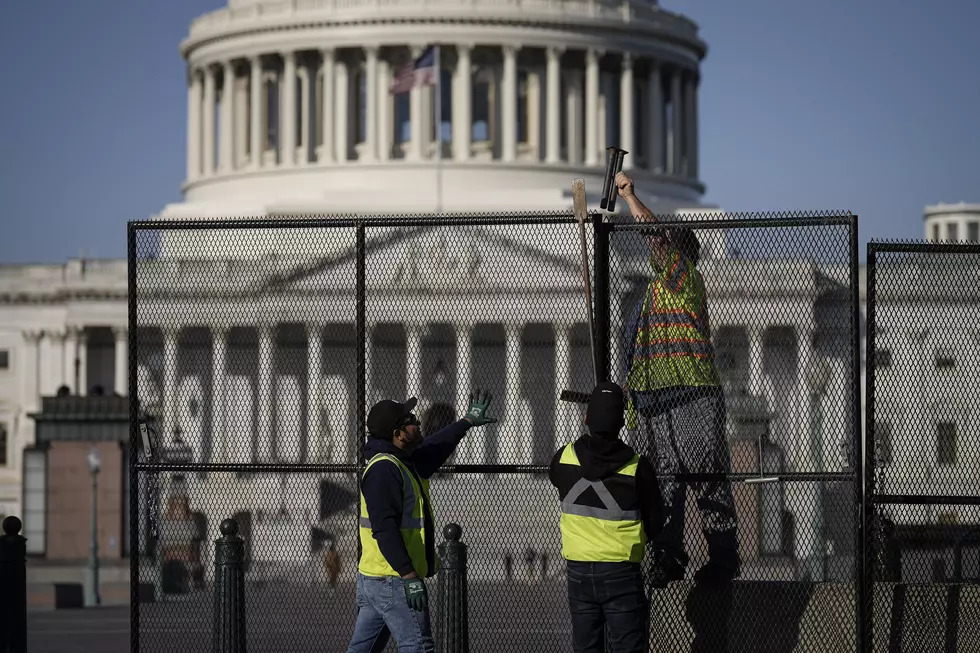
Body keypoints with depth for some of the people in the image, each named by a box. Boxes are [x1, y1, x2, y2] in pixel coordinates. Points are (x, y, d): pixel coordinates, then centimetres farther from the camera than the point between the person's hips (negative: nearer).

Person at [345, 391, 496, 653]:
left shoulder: (406, 462, 14)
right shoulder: (383, 469, -17)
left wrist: (466, 422, 45)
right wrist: (409, 577, -27)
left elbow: (435, 448, 37)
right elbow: (384, 528, -24)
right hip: (393, 581, -10)